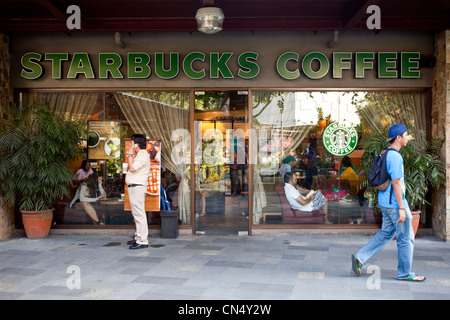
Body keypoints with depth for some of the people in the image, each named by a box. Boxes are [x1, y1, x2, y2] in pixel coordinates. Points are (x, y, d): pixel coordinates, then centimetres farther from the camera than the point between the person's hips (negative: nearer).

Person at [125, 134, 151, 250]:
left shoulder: (143, 155, -13)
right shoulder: (138, 155, 20)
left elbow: (132, 168, -21)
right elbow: (130, 168, 22)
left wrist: (130, 154, -10)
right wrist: (131, 155, 17)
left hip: (138, 187, -11)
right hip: (133, 188, 11)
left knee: (139, 214, -12)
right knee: (136, 214, 15)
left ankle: (143, 241, -12)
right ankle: (138, 237, 23)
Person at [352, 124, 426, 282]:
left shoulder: (385, 154, 13)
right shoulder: (395, 156, -18)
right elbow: (396, 183, -21)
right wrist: (401, 208, -20)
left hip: (386, 203, 10)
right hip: (395, 203, -10)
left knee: (386, 233, 15)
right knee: (406, 238, 3)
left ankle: (360, 258, 9)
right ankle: (404, 273, 15)